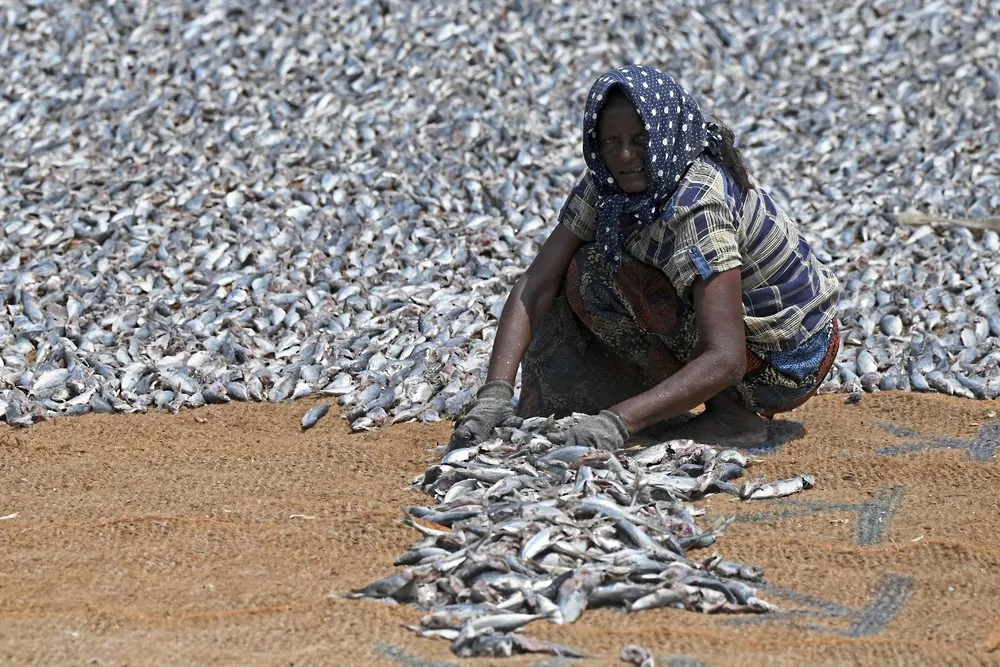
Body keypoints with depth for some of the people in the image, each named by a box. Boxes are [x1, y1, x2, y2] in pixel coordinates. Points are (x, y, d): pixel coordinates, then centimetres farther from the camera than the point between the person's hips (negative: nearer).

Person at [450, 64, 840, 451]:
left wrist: (618, 421, -44)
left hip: (791, 360, -8)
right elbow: (534, 286, -11)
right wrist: (495, 393, -25)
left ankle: (732, 412, -14)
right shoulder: (607, 186, -7)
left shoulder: (696, 206, -30)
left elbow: (725, 361, -36)